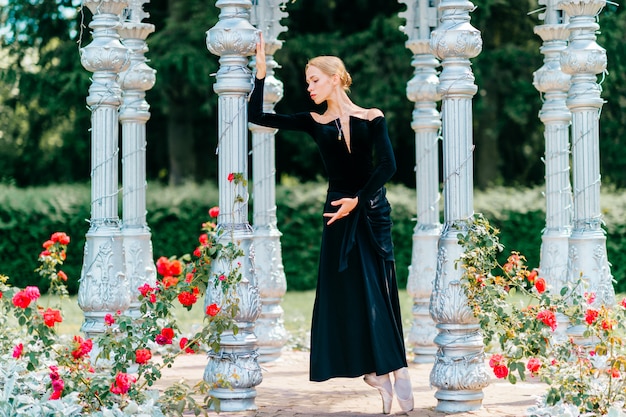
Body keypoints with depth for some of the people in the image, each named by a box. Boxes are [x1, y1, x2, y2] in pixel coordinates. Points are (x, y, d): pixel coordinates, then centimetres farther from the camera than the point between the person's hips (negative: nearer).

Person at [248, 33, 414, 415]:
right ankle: (385, 378, 4)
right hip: (339, 213, 3)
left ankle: (396, 374, -2)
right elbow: (256, 116, 5)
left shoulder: (371, 118, 1)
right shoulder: (315, 123, 8)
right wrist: (261, 71, -1)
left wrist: (357, 200, -13)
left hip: (371, 211, -3)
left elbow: (387, 165, -10)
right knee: (345, 295, -2)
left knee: (378, 293, -6)